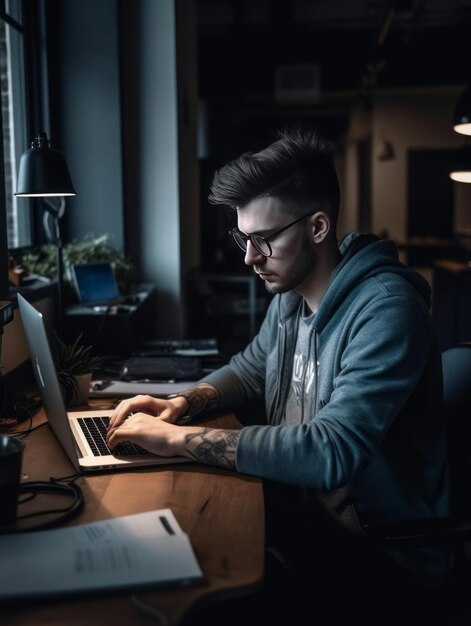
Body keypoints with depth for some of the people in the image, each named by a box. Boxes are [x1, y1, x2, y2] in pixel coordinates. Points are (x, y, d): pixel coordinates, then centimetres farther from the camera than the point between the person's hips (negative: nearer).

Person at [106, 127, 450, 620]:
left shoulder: (386, 309, -25)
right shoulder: (290, 294, 1)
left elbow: (330, 452, -33)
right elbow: (247, 371, 17)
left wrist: (179, 438, -30)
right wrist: (182, 404, -4)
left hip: (381, 547, -7)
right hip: (303, 496, 7)